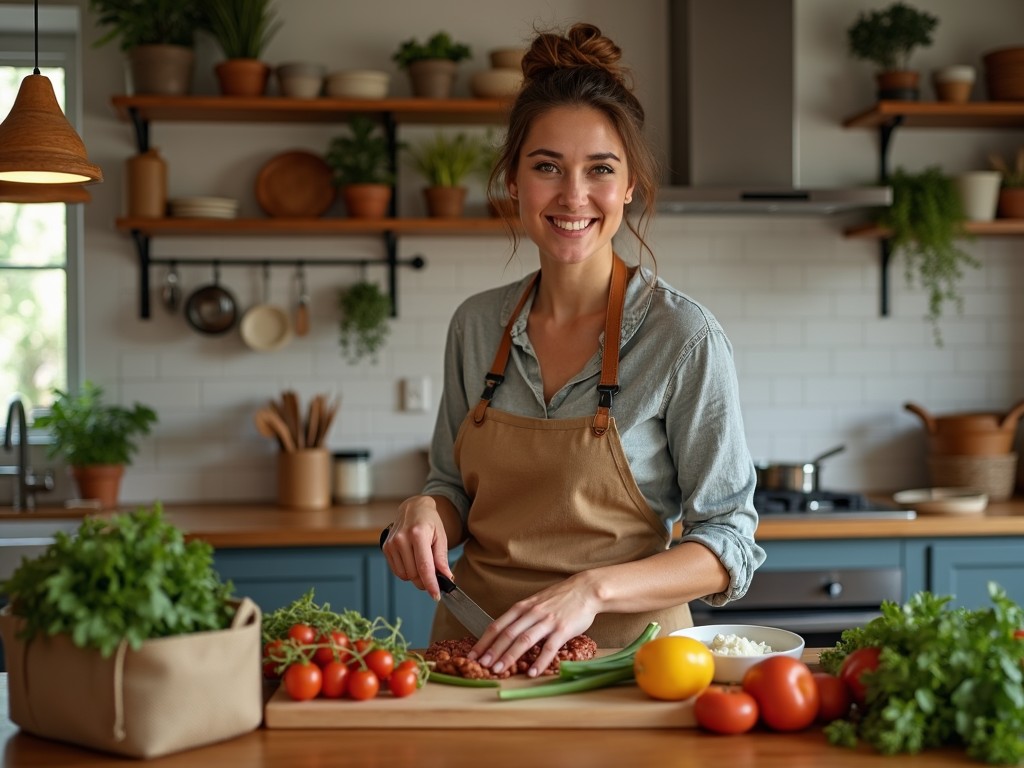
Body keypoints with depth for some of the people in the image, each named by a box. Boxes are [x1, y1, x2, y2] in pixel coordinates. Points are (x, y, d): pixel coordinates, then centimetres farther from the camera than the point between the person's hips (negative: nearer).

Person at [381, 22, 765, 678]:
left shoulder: (686, 338, -8)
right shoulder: (476, 326, 6)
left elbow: (729, 545, -7)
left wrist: (593, 588, -21)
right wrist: (426, 512, -4)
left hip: (620, 649, -3)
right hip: (475, 645, 4)